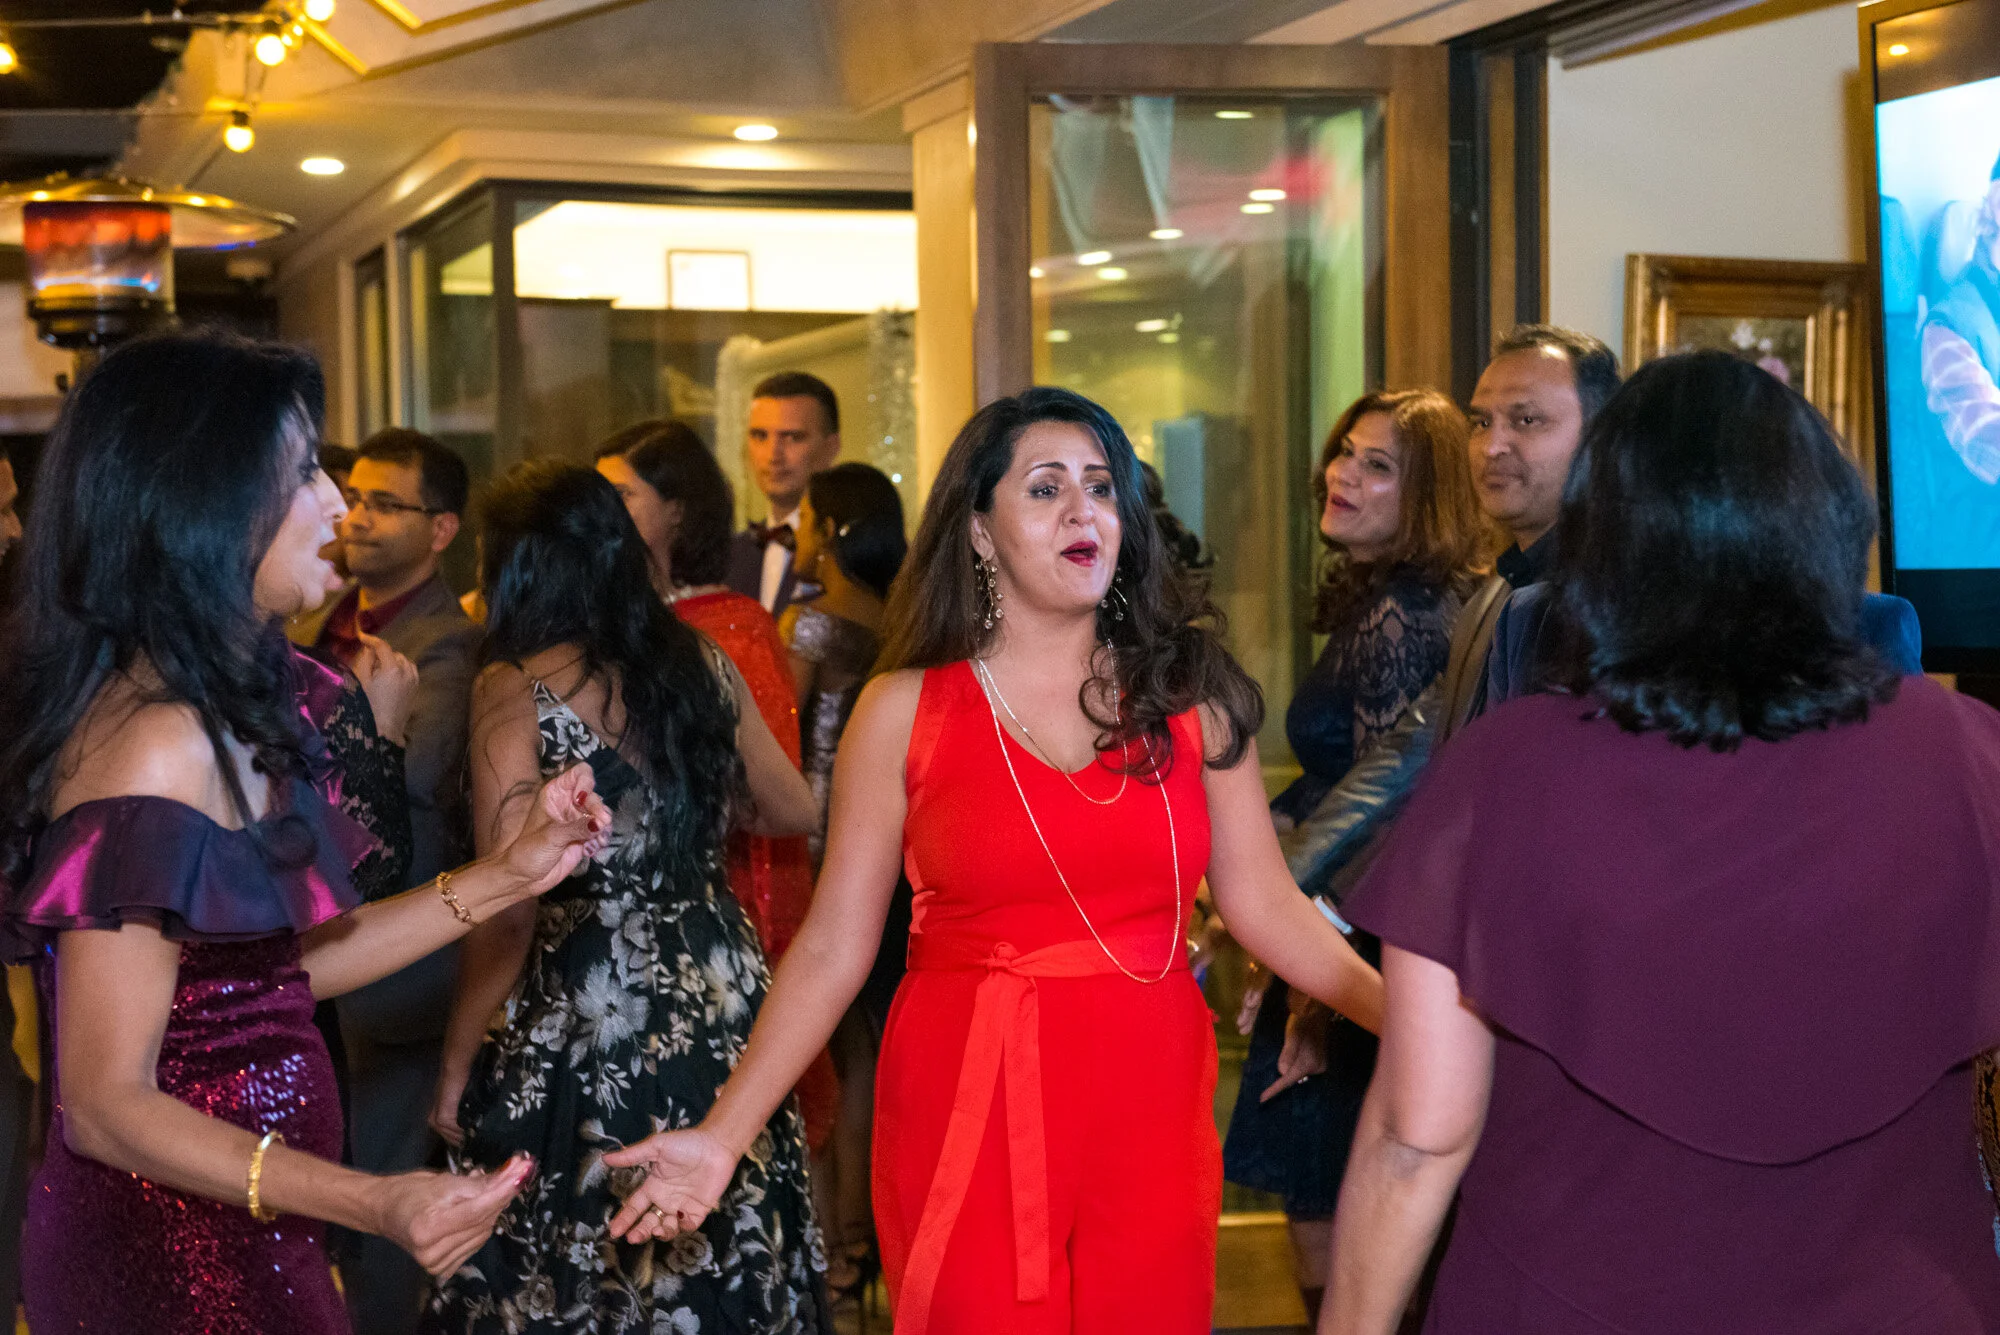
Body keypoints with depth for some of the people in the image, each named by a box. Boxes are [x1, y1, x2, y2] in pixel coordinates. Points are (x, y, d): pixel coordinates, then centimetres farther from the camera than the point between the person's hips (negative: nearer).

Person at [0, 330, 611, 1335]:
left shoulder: (229, 709, 6)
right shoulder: (155, 746, -24)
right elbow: (107, 1102, -23)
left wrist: (508, 876, 8)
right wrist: (373, 1205, -33)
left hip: (238, 1238, 9)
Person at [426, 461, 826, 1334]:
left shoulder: (516, 689, -11)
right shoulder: (703, 665, 3)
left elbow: (509, 906, -15)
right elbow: (793, 813, 17)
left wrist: (458, 1063, -6)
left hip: (588, 1013, -5)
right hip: (722, 998, 5)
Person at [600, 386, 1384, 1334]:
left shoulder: (1192, 695, 4)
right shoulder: (904, 712, 0)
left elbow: (1265, 906, 5)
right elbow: (833, 946, -1)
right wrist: (723, 1135, -6)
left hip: (1150, 1113, 2)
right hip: (967, 1115, -1)